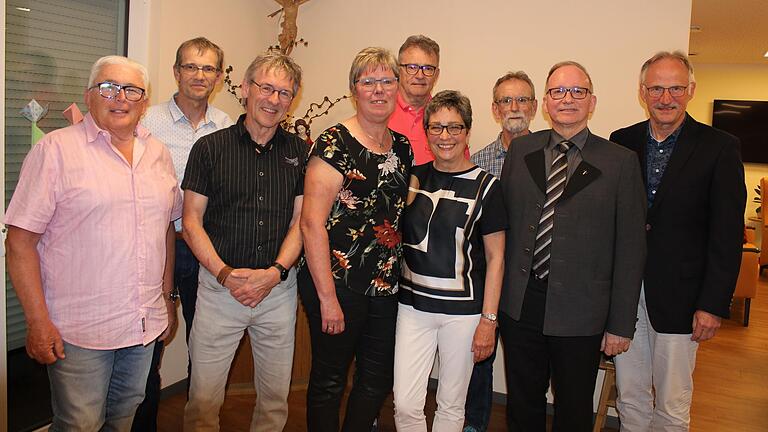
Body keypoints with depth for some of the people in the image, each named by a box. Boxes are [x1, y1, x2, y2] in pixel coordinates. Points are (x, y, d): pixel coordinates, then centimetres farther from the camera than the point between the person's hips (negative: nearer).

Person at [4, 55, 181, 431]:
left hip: (145, 323, 5)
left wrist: (168, 297, 14)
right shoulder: (56, 150, -8)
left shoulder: (158, 154, 9)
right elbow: (20, 241, -10)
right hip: (79, 329, -5)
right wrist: (38, 321, -13)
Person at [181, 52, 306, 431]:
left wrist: (275, 271, -11)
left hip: (279, 288, 2)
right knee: (203, 400, 5)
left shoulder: (299, 151, 5)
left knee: (275, 397, 14)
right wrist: (225, 273, -13)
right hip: (219, 286, -1)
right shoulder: (210, 147, 0)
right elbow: (191, 221, -1)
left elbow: (301, 221, 4)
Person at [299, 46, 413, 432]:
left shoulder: (402, 148, 10)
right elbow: (312, 223, -16)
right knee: (329, 382, 8)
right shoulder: (335, 143, -11)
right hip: (337, 282, -6)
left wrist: (397, 271, 14)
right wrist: (328, 298, -17)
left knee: (378, 382, 15)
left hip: (386, 285, 7)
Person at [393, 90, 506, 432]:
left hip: (463, 309, -2)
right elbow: (397, 236, 18)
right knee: (405, 405, 2)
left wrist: (488, 319, -8)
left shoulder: (485, 186, -6)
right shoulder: (413, 177, 4)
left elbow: (495, 257, -5)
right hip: (413, 304, 3)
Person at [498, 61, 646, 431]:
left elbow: (631, 248, -4)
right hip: (519, 305, 2)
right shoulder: (520, 150, 5)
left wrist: (621, 324, -5)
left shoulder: (620, 162, -4)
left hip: (580, 313, -2)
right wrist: (495, 293, 3)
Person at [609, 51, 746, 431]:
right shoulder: (622, 142, 5)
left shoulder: (719, 148, -3)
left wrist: (713, 304, -9)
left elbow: (727, 234, -5)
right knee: (629, 396, 15)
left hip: (677, 297, -2)